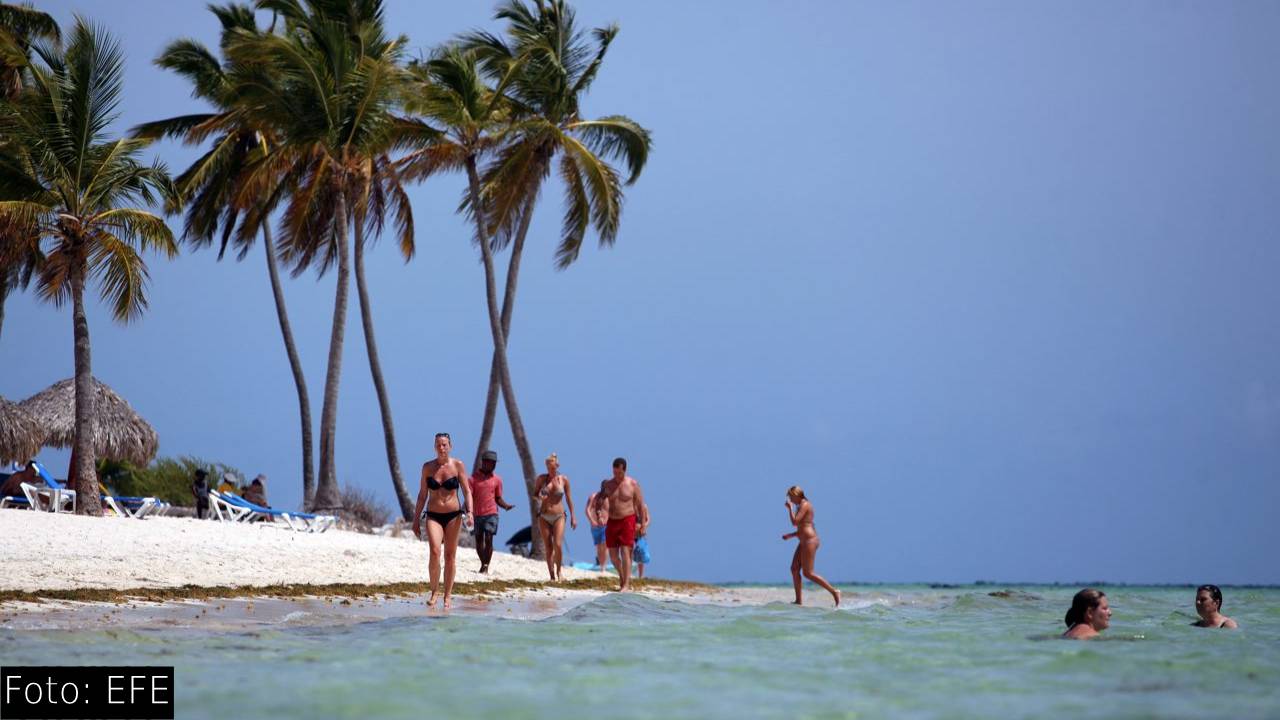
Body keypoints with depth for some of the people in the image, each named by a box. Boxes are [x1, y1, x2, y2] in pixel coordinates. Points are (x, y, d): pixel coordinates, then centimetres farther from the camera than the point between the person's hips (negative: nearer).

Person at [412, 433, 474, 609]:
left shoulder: (458, 465, 0)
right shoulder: (427, 467, 4)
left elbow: (467, 491, 0)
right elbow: (422, 495, 10)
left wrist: (469, 512, -16)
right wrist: (416, 519, 10)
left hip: (453, 515, 0)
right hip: (433, 515, 0)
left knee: (450, 557, 3)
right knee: (435, 553, -18)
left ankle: (447, 596, 12)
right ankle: (434, 591, -2)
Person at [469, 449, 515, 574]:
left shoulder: (497, 479, 7)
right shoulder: (473, 478, 0)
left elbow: (498, 498, 12)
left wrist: (506, 505, -8)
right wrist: (469, 511, -20)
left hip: (491, 513, 0)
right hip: (477, 514, 0)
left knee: (488, 540, -12)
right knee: (479, 540, 8)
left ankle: (486, 566, -9)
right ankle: (483, 564, 25)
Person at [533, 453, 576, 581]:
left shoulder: (564, 479, 1)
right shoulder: (541, 478, 2)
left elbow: (568, 498, 8)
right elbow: (535, 493, 12)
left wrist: (573, 516, 7)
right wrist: (539, 497, -12)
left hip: (559, 517, -1)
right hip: (544, 517, 1)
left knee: (558, 545, -16)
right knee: (548, 548, 1)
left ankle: (559, 570, 5)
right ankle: (552, 575, 8)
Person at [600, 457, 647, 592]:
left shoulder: (632, 484, -4)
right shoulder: (608, 484, 4)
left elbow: (640, 505, 0)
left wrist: (643, 524, -2)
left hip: (627, 520, -4)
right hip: (612, 521, 4)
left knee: (625, 552, -12)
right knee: (613, 554, 8)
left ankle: (626, 584, -13)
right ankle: (622, 576, 33)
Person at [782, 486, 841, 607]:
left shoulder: (804, 505, -11)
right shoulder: (802, 505, 19)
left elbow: (795, 522, -20)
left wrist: (790, 508, -9)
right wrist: (790, 535, 18)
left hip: (809, 541, -10)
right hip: (805, 542, 10)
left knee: (808, 573, -9)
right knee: (794, 569, 6)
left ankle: (834, 591, -8)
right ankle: (799, 600, 5)